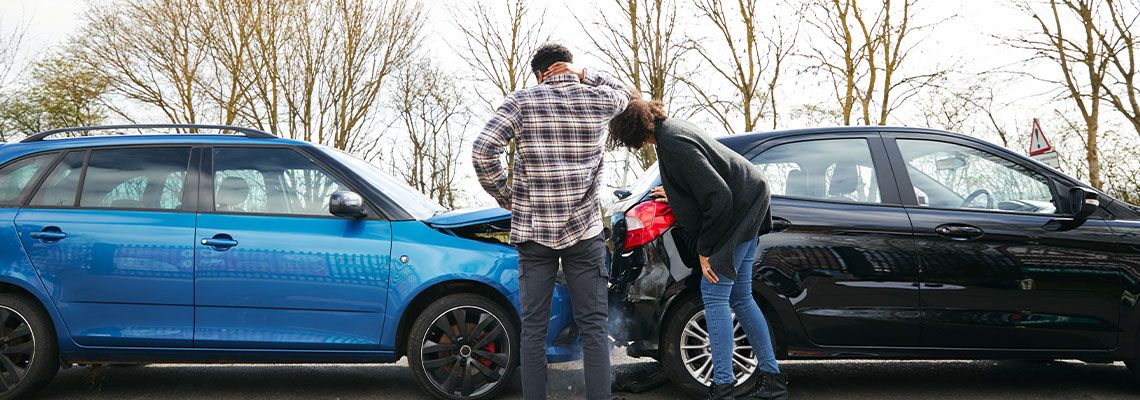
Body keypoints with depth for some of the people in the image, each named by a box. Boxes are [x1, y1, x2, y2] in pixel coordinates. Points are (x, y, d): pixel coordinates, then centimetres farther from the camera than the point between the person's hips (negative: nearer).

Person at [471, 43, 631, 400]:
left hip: (533, 230, 0)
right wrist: (584, 76, 12)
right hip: (584, 230, 1)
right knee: (594, 327, 4)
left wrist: (504, 196, 3)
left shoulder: (522, 101, -1)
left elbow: (482, 152, -11)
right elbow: (623, 94, 28)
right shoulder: (598, 101, 4)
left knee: (534, 327, 6)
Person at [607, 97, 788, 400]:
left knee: (714, 294, -10)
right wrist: (676, 196, 28)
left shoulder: (673, 144, -24)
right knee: (740, 297, 12)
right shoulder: (671, 128, 8)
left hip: (738, 211, -10)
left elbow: (718, 196, -26)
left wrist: (705, 250, -19)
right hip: (749, 205, 10)